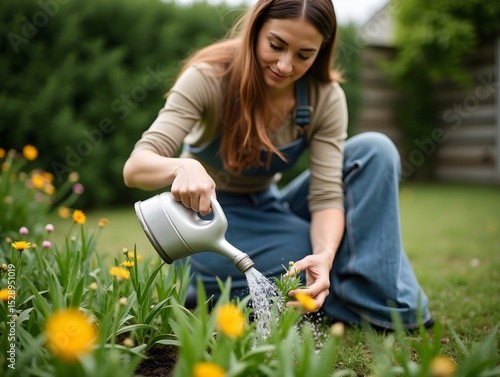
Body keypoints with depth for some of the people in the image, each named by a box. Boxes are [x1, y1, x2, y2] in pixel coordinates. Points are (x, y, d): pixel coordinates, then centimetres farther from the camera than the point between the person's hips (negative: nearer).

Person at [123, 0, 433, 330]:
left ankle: (389, 309, -19)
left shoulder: (326, 97, -13)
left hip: (267, 211, 4)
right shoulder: (210, 78, -22)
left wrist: (325, 254, -39)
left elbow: (327, 194, -18)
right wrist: (182, 167, -52)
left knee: (373, 150, -20)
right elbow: (136, 167, -29)